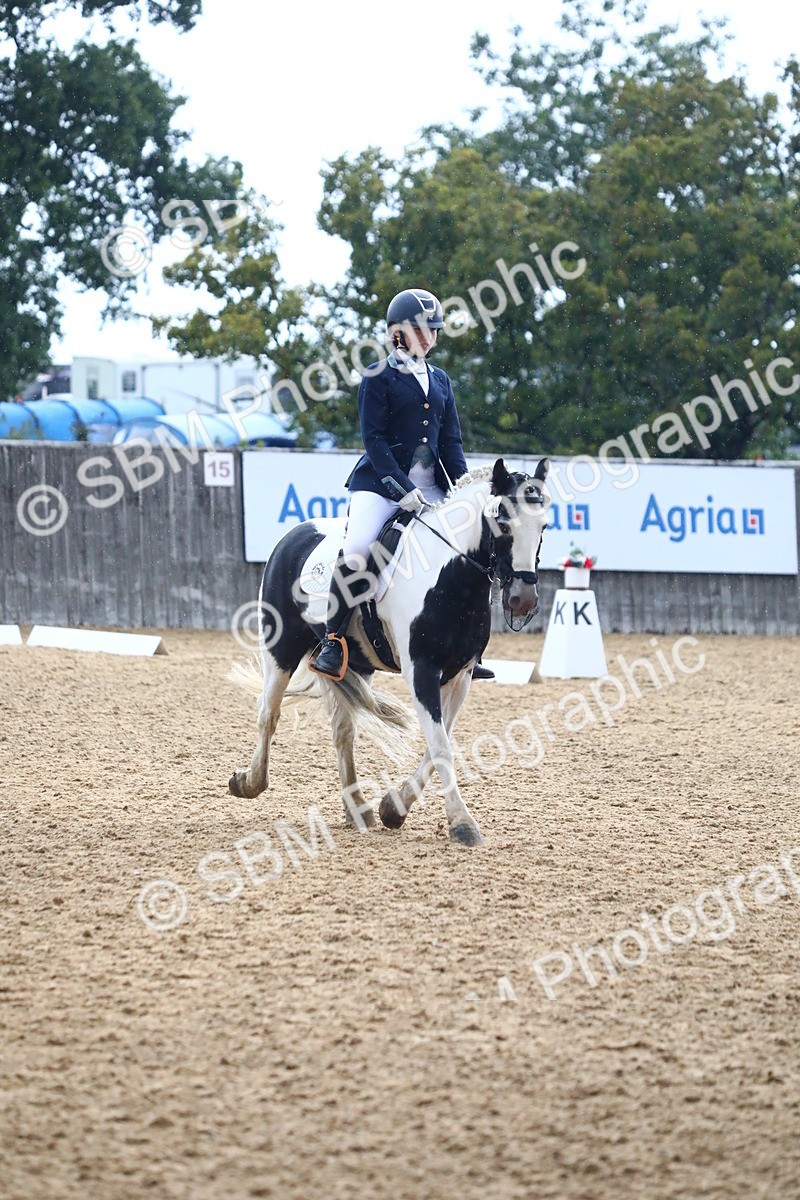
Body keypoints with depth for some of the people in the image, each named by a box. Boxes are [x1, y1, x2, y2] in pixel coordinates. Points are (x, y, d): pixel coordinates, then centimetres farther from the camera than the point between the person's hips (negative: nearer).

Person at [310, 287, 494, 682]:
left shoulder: (440, 381, 15)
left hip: (430, 487, 6)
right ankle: (333, 642, -17)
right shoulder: (378, 378, -3)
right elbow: (373, 438, -10)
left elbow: (451, 441, 13)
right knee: (355, 552, -26)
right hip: (380, 483, -6)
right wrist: (402, 489, -19)